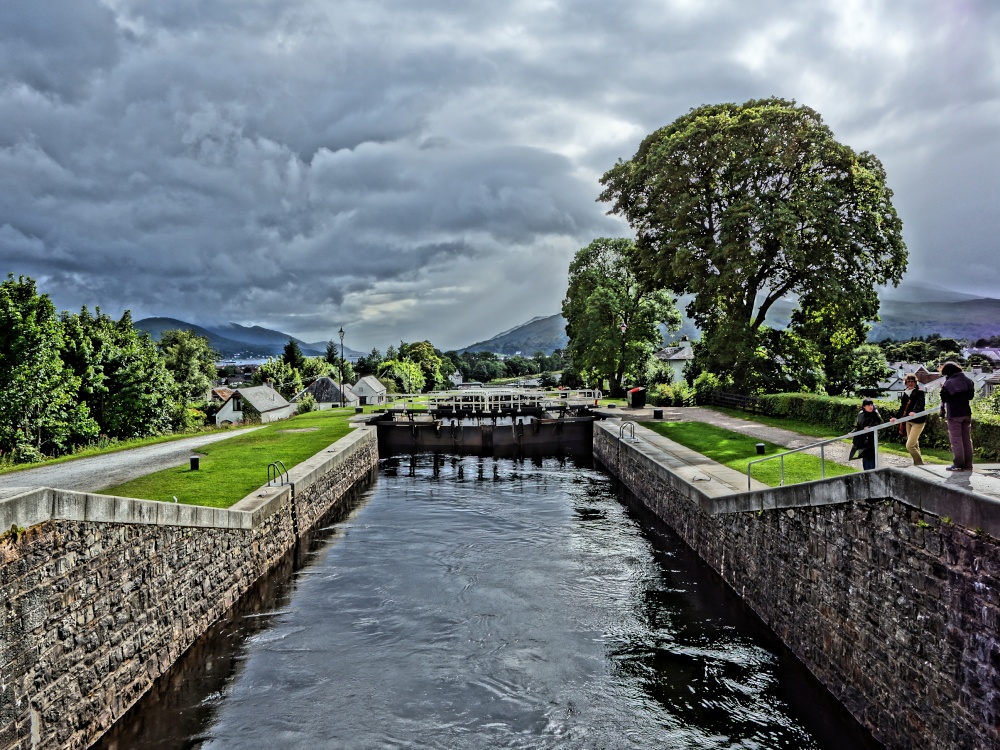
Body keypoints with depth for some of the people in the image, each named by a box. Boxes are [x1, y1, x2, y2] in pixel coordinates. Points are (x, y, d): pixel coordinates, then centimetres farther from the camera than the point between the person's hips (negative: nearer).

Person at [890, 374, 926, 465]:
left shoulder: (919, 392, -9)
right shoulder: (905, 394, 9)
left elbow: (919, 404, -26)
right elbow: (902, 407, 15)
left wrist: (914, 412, -44)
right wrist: (896, 417, 5)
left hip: (918, 422, -7)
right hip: (908, 421, 7)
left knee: (909, 445, -13)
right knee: (914, 445, 12)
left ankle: (920, 464, -1)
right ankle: (917, 464, 20)